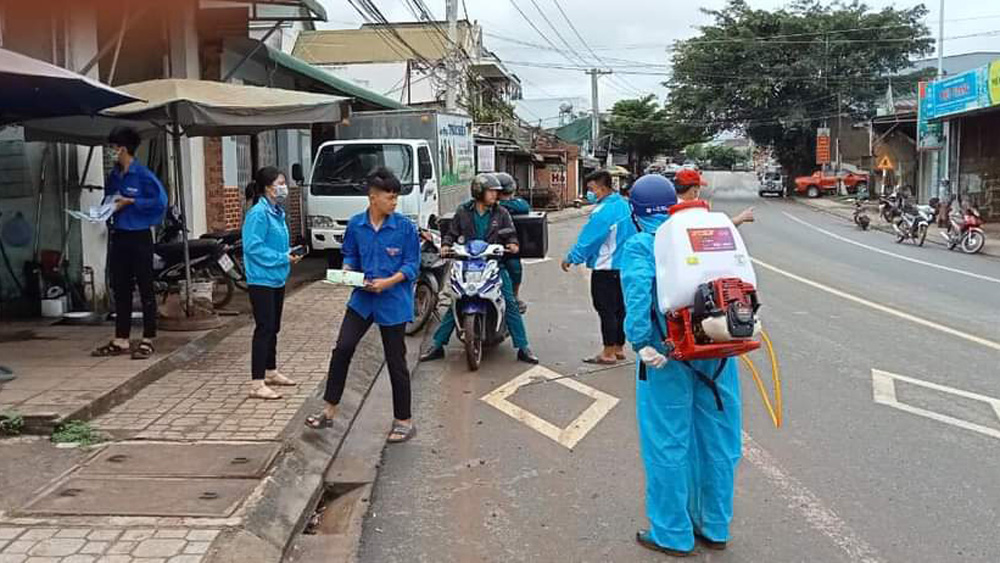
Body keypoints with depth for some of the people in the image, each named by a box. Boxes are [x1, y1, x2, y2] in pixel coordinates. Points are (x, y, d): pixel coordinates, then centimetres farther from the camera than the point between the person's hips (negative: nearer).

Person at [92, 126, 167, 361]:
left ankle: (148, 341, 7)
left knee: (145, 289, 0)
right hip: (118, 236, 7)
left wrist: (130, 202, -15)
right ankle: (121, 340, 18)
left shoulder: (143, 174, -11)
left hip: (139, 237, -7)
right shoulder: (113, 176, 11)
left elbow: (160, 200, -16)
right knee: (120, 289, 11)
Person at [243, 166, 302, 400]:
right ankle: (257, 384, -6)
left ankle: (271, 372, 33)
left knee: (273, 328, 18)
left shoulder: (277, 212, 11)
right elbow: (253, 247, -22)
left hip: (277, 279, 9)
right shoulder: (258, 214, -18)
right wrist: (283, 258, -19)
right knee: (264, 329, -9)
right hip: (261, 280, -9)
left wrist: (289, 254, 3)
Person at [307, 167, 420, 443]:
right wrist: (347, 271, -9)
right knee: (342, 349, -3)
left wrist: (387, 282, -21)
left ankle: (404, 421, 17)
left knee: (396, 362, 4)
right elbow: (350, 255, 13)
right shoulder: (355, 224, 0)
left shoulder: (405, 227, -9)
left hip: (393, 301, -3)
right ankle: (329, 411, 12)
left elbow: (412, 265, -6)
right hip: (362, 297, 3)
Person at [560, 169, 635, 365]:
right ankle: (619, 348, 24)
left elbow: (588, 239, -19)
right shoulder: (624, 204, 7)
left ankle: (608, 353, 2)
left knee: (606, 311, -3)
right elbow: (632, 233, 16)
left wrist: (571, 259, -8)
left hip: (605, 269, -9)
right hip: (624, 266, 9)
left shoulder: (603, 211, -22)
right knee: (619, 308, 15)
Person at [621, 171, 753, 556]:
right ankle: (714, 527, 30)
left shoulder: (639, 245, -4)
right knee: (716, 439, 15)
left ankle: (673, 534, 17)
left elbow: (637, 290, -22)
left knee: (668, 442, 6)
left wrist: (641, 343, -20)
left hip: (668, 355, -5)